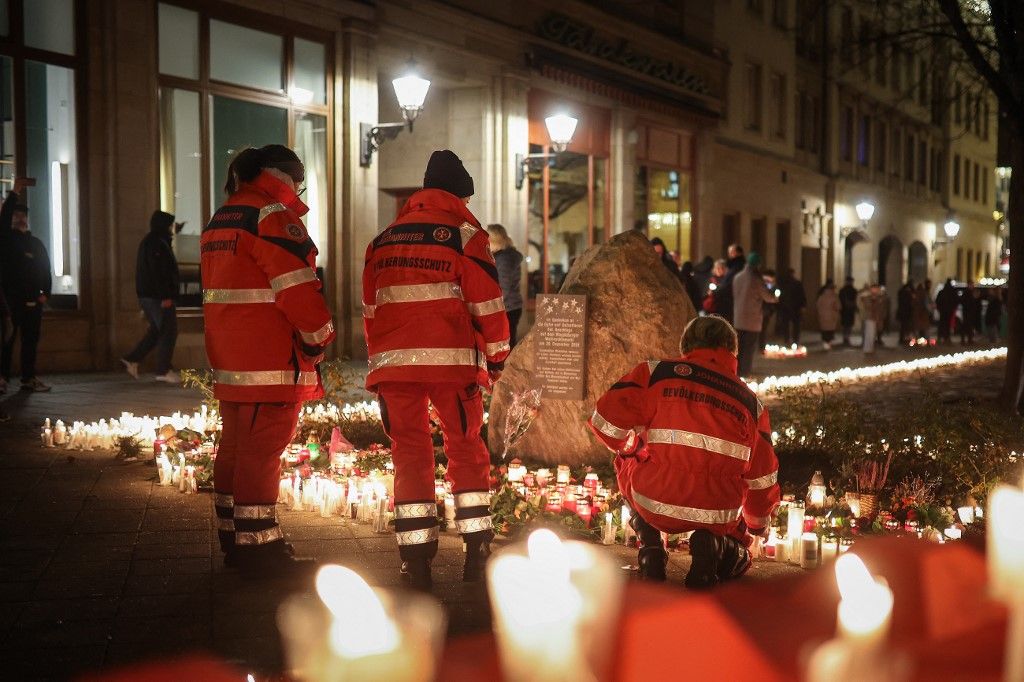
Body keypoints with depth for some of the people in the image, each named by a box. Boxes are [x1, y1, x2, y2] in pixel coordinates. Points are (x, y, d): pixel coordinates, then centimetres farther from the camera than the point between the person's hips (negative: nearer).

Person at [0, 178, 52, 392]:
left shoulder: (36, 243, 16)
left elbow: (46, 269, 14)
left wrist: (45, 292, 2)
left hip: (33, 300, 4)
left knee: (31, 340, 6)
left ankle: (29, 378, 10)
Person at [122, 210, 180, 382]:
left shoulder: (149, 242, 19)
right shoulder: (155, 243, -14)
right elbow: (158, 272, -22)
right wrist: (165, 296, -24)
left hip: (148, 295, 10)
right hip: (157, 295, -10)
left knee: (157, 330, 17)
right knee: (168, 331, -4)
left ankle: (132, 360, 14)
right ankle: (163, 371, -1)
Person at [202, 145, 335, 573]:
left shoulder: (220, 221, 18)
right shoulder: (272, 217, -13)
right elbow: (298, 287, -19)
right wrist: (318, 338, -8)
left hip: (229, 360, 10)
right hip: (272, 361, -10)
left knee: (235, 445, 15)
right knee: (262, 450, -6)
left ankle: (233, 539, 24)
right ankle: (258, 547, -2)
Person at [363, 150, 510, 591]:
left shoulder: (384, 240, 16)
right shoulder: (463, 233, 1)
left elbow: (369, 308, 18)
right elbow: (487, 303, -4)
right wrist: (497, 356, 5)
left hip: (393, 363, 3)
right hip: (452, 360, -3)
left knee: (409, 455, 7)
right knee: (466, 450, 10)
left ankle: (416, 560, 5)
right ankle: (476, 551, 12)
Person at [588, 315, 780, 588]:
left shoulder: (656, 372, 7)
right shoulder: (750, 401, 17)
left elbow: (607, 420, -1)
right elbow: (762, 476, 22)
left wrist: (630, 447, 23)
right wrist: (758, 526, 41)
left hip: (657, 505, -2)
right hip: (719, 516, 2)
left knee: (627, 460, 31)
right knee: (736, 553, 34)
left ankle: (651, 548, 14)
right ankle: (713, 546, -2)